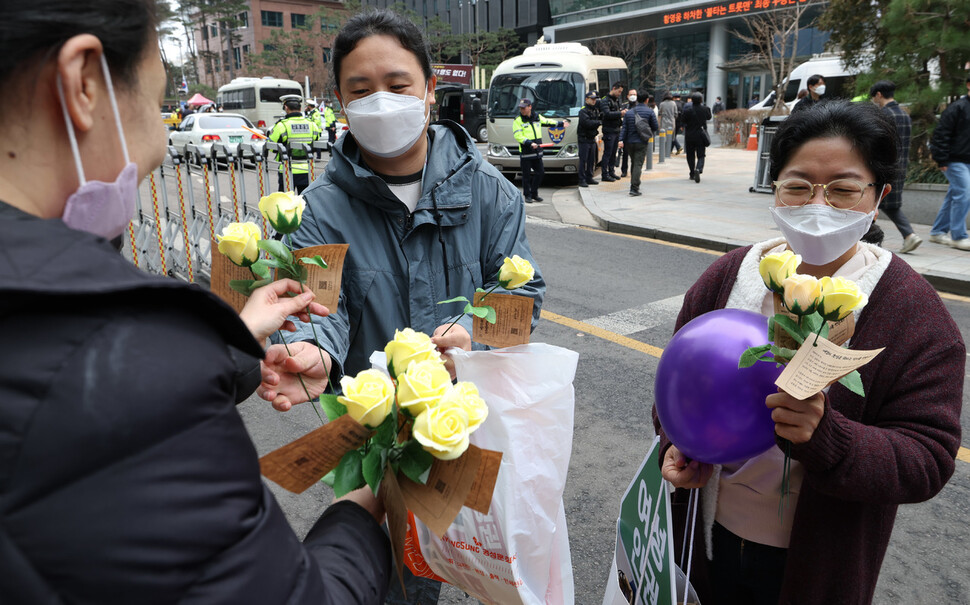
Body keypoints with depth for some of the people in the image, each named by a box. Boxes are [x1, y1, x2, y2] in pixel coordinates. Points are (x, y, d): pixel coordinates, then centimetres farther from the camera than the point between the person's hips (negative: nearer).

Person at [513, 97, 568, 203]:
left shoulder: (537, 117, 11)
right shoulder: (518, 120, -6)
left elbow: (547, 122, 30)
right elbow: (518, 136, -15)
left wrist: (560, 124, 40)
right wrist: (530, 143, -26)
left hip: (537, 152, 5)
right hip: (525, 153, -5)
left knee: (540, 172, 8)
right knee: (526, 175, 0)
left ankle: (534, 193, 22)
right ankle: (527, 195, 12)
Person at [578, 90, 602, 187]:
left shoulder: (595, 109, 14)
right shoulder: (583, 111, -12)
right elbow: (586, 122, -24)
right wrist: (598, 122, -17)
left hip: (592, 138, 8)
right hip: (584, 139, -8)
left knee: (591, 160, 12)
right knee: (583, 160, -7)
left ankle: (589, 178, 20)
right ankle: (582, 180, -5)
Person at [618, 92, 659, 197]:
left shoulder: (629, 113, 7)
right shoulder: (649, 112, -3)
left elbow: (624, 128, 0)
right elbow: (656, 127, -1)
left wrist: (621, 140, -6)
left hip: (630, 142, 4)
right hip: (642, 143, -4)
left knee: (633, 163, 18)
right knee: (638, 164, -7)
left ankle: (633, 185, 26)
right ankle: (634, 188, -16)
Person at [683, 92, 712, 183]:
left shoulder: (687, 110, -10)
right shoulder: (704, 109, -5)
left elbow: (684, 121, -5)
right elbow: (709, 117, 13)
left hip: (689, 136, 0)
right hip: (700, 136, 0)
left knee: (690, 155, 14)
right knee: (701, 155, 2)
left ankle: (692, 173, 19)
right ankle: (698, 169, -25)